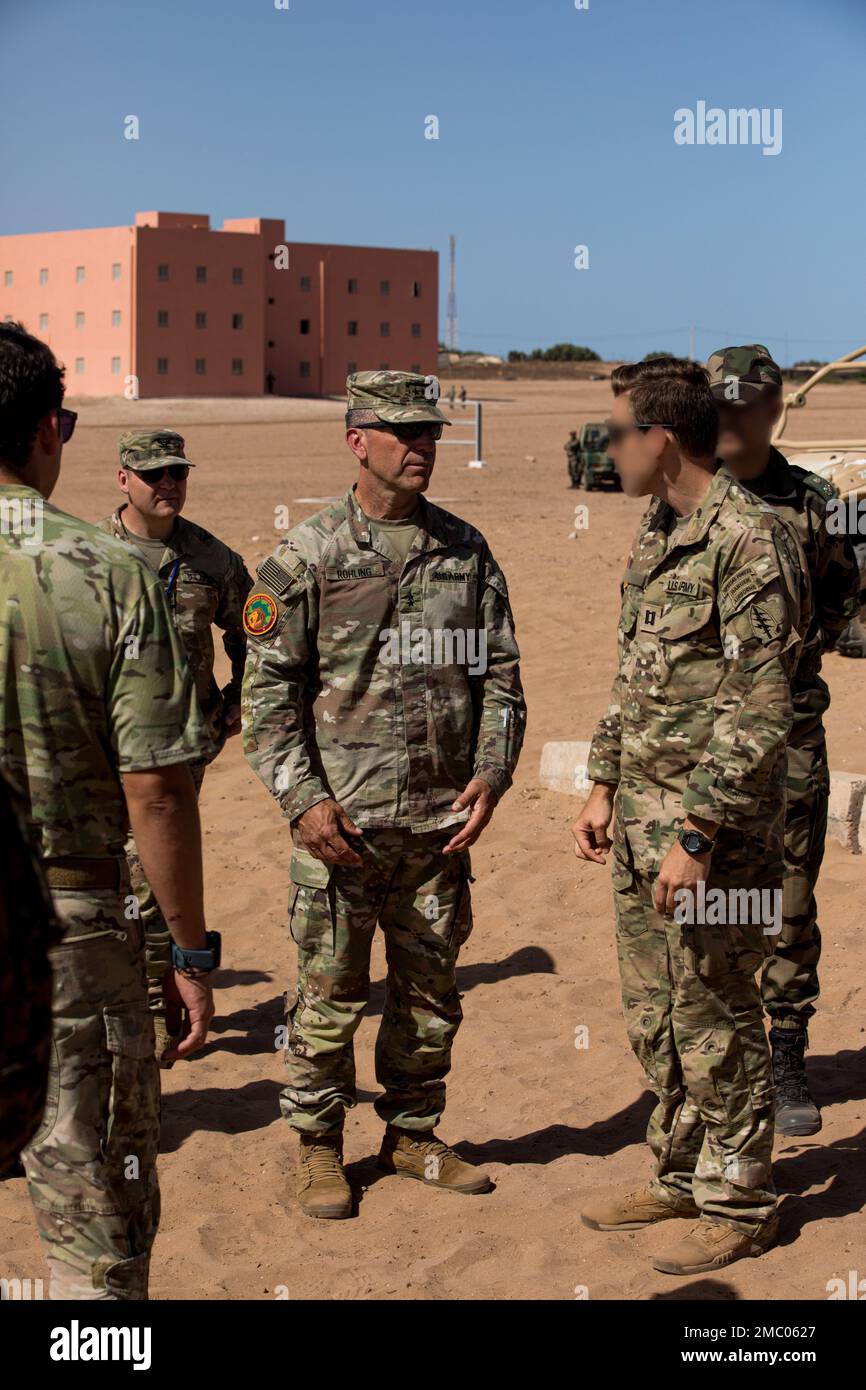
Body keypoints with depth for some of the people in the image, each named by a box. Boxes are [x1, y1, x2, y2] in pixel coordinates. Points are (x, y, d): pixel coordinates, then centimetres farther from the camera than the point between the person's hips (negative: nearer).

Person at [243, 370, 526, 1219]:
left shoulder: (468, 552, 7)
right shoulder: (304, 558, -4)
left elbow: (500, 674, 10)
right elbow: (268, 691, -5)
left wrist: (491, 774, -2)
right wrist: (303, 799, -12)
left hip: (442, 823, 4)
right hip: (340, 823, -4)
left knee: (430, 993, 13)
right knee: (330, 995, 4)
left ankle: (413, 1137, 29)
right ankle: (317, 1148, 21)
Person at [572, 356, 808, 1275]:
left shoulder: (749, 539, -17)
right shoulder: (654, 538, 11)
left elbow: (761, 709, -20)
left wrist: (697, 836, -22)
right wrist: (603, 786, 14)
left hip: (711, 826, -9)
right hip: (641, 820, 9)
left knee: (714, 1023, 3)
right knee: (654, 1017, 17)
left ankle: (738, 1206, 18)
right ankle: (681, 1177, 33)